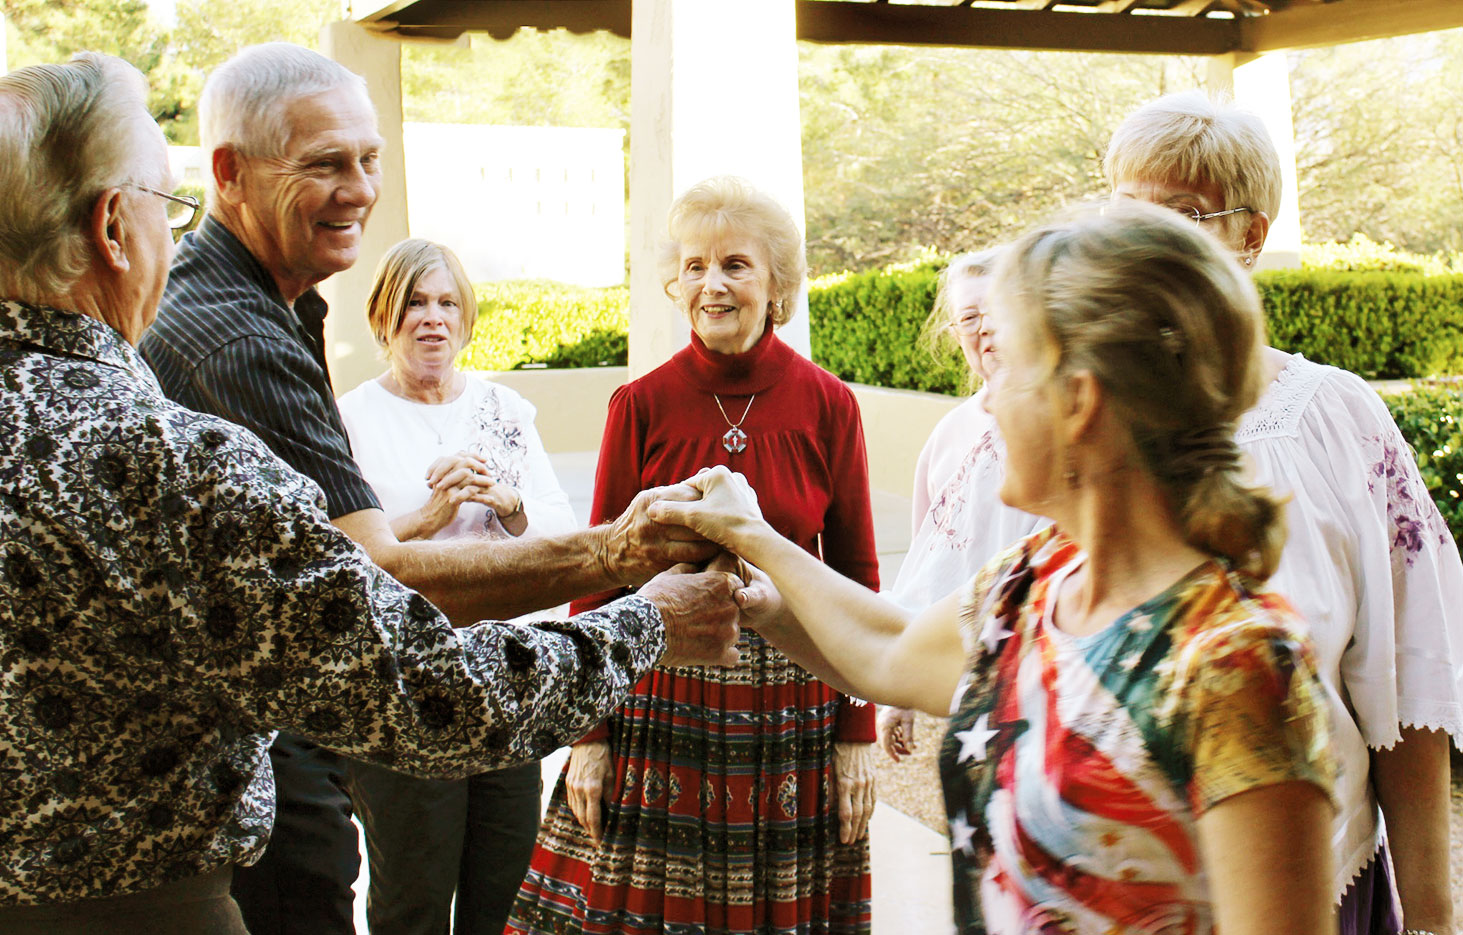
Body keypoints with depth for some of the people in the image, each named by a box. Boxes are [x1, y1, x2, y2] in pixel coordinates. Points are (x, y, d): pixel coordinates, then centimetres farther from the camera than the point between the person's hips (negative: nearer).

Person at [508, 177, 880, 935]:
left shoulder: (827, 406, -1)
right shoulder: (641, 406, -2)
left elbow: (856, 575, 3)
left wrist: (857, 735, 1)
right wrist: (589, 734, -2)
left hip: (791, 704, 0)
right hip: (661, 705, 0)